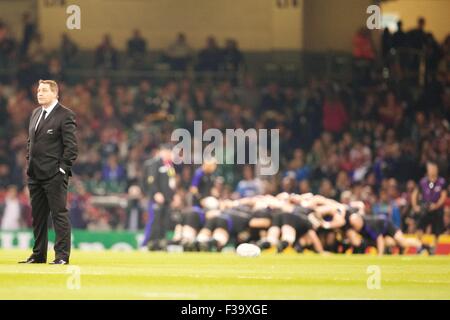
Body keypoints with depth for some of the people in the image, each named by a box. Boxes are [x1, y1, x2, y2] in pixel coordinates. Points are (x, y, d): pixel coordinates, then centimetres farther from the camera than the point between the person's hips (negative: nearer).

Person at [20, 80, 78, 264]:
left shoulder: (65, 115, -8)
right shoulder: (36, 113, 16)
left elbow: (71, 146, -11)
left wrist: (63, 168, -15)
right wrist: (29, 162, 15)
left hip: (54, 175, -8)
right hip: (35, 175, 8)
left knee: (59, 214, -5)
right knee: (38, 216, 12)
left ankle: (62, 255, -4)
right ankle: (38, 254, 19)